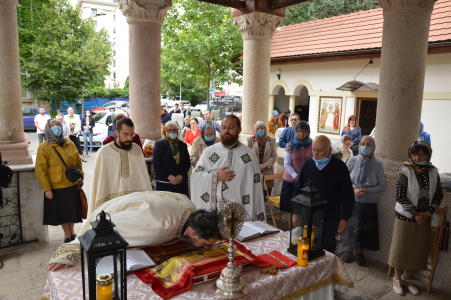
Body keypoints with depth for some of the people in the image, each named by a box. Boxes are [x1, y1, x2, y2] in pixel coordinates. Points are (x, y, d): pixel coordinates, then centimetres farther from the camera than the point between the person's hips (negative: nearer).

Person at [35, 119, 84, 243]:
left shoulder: (70, 144, 3)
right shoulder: (44, 148, -9)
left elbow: (78, 162, 10)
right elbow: (40, 170, -10)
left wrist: (80, 179, 11)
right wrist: (46, 188, -12)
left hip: (72, 185, 3)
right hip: (56, 187, -3)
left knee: (72, 209, 15)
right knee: (62, 211, 11)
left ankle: (72, 231, 37)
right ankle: (67, 234, 30)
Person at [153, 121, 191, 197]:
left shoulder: (183, 145, 14)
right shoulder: (159, 145, 5)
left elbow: (188, 163, 9)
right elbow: (157, 164, -3)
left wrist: (181, 176, -7)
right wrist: (169, 176, -12)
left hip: (181, 182, 3)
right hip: (164, 183, -2)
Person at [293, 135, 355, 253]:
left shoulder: (339, 167, -9)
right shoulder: (307, 165, -2)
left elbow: (348, 195, -3)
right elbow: (297, 189, 7)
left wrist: (345, 218, -3)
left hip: (330, 220, -2)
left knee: (327, 249, 7)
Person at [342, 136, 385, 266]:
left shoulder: (378, 164, -6)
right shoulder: (352, 160, -5)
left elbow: (382, 185, -2)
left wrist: (367, 190, -17)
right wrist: (354, 188, -15)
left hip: (369, 203, 0)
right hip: (352, 200, 0)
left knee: (365, 228, 10)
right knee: (350, 225, 10)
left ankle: (360, 252, 32)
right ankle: (349, 249, 34)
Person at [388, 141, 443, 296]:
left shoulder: (433, 172, 0)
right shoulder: (405, 170, -12)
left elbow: (439, 195, 6)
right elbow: (400, 196, -14)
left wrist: (428, 213, -6)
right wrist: (415, 214, -14)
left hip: (424, 218, 4)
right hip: (406, 217, -4)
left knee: (418, 249, 13)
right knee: (401, 247, 8)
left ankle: (406, 277, 33)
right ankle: (397, 278, 27)